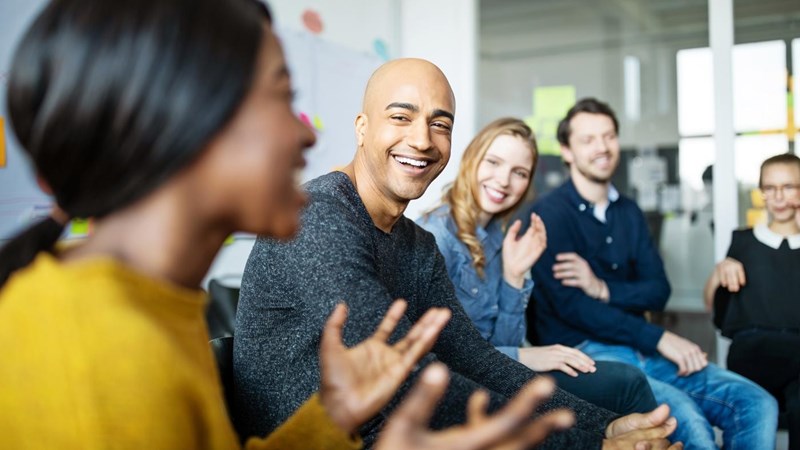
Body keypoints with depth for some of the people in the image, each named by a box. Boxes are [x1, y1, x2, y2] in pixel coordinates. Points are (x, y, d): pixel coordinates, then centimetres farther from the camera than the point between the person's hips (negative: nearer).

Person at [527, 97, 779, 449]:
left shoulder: (628, 212, 15)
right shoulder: (550, 213, -7)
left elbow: (658, 291, 9)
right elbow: (570, 305, -15)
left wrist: (604, 289, -12)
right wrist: (658, 338, -15)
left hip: (639, 347, 7)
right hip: (584, 351, -6)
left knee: (757, 404, -10)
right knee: (685, 417, -30)